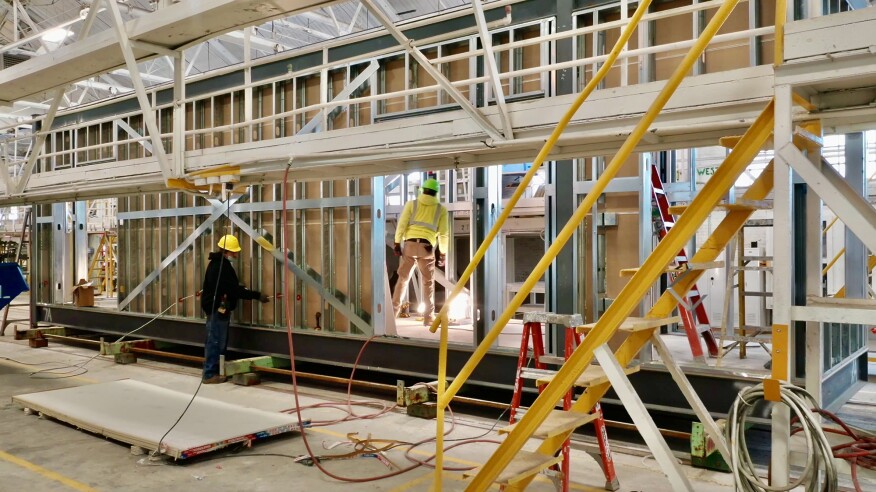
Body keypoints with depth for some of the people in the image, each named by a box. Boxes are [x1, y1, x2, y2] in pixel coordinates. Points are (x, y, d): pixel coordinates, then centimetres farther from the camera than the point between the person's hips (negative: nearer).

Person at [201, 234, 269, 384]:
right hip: (218, 309, -11)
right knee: (215, 341, -5)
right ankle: (210, 374, 0)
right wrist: (257, 295, -22)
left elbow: (229, 287, 19)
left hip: (217, 308, 11)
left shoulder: (219, 263, 13)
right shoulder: (221, 267, -21)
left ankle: (215, 370, 22)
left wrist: (242, 289, 5)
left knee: (218, 341, 15)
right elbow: (234, 290, -24)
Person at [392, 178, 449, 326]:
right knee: (428, 283, 8)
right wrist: (443, 253, 11)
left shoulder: (412, 204, 8)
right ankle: (428, 318, 6)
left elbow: (402, 224, 0)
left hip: (410, 244, 0)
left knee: (403, 278, 9)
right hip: (427, 247, 0)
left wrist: (397, 243, 3)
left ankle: (393, 311, 7)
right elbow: (443, 234, 5)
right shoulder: (441, 209, 10)